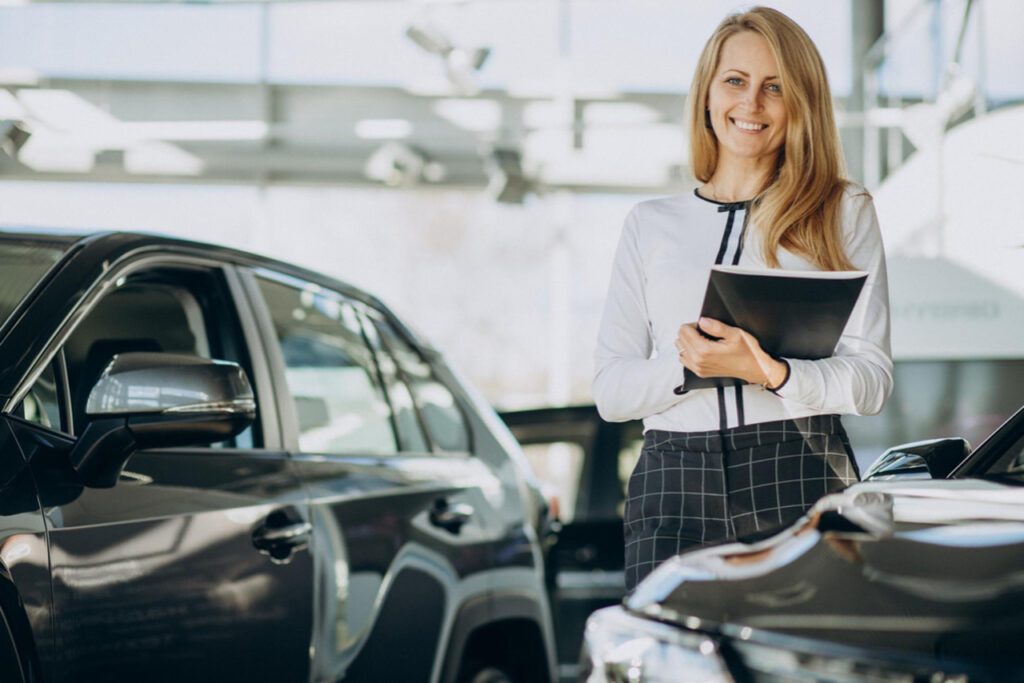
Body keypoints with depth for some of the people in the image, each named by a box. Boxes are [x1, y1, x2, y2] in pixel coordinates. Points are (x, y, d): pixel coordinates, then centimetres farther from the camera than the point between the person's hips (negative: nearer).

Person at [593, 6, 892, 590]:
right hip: (674, 487, 1)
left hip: (800, 481, -1)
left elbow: (872, 379, 4)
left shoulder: (844, 212, 14)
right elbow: (610, 390, 13)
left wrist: (769, 372, -13)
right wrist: (687, 362, -8)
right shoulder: (651, 224, 19)